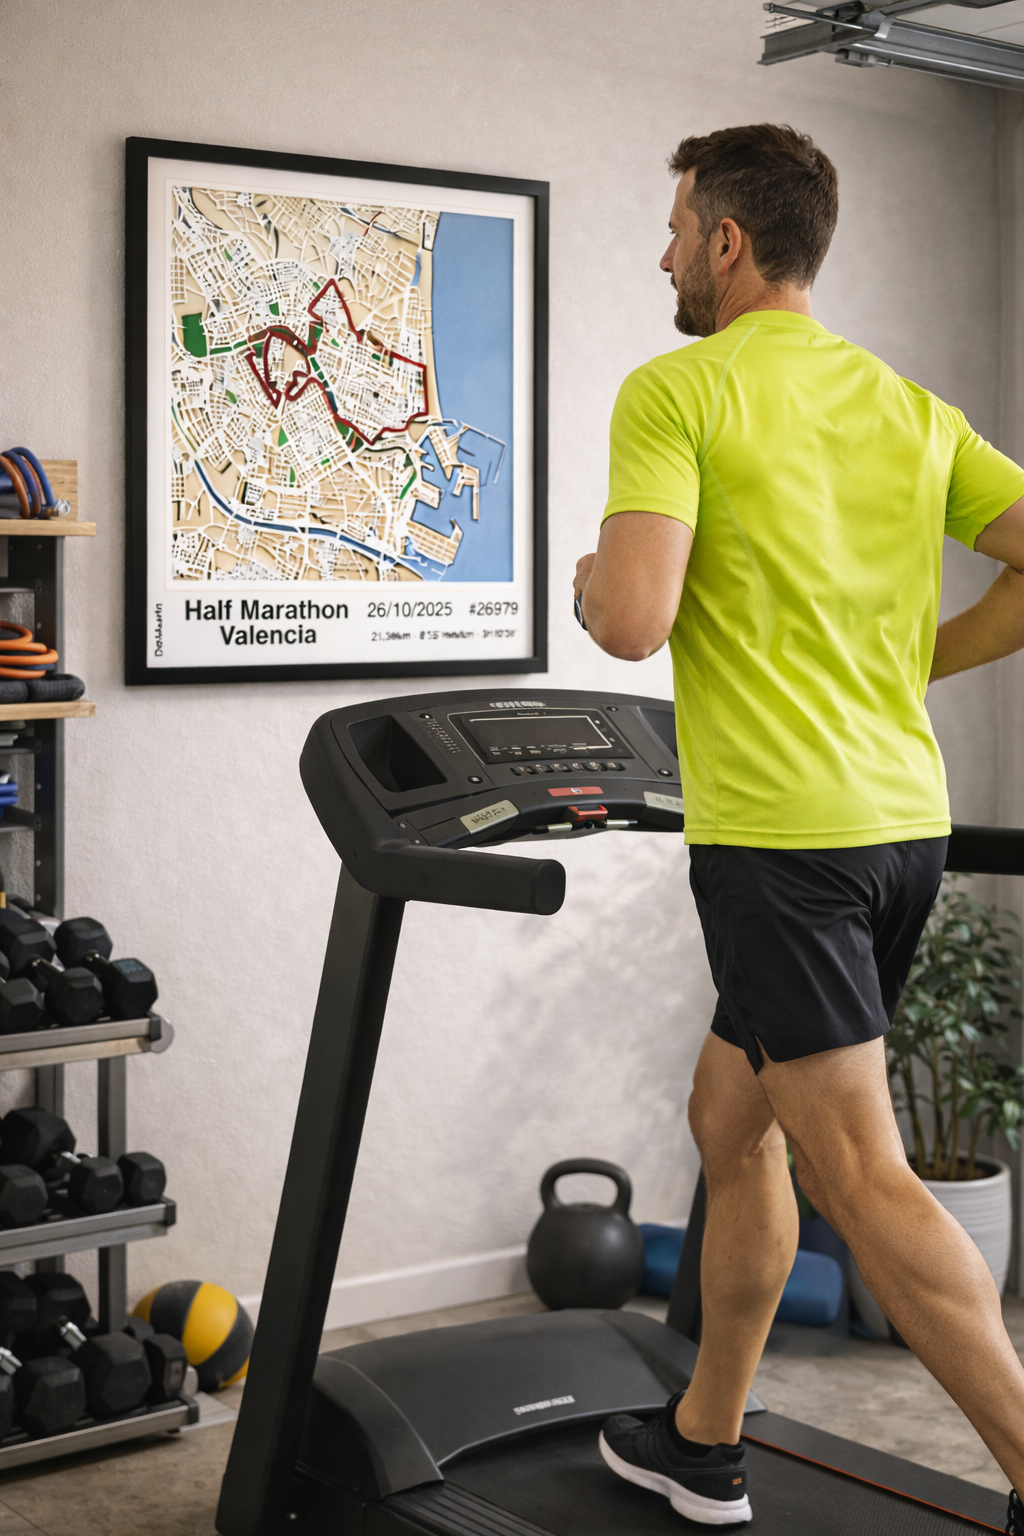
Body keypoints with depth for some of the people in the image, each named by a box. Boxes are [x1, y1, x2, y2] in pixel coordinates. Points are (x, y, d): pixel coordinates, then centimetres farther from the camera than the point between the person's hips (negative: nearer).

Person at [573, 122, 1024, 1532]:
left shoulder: (677, 392, -8)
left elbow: (636, 619, -19)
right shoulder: (909, 408, 13)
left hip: (780, 831, -8)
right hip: (904, 820, 8)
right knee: (730, 1117, 20)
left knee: (856, 1173, -5)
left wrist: (588, 580, 4)